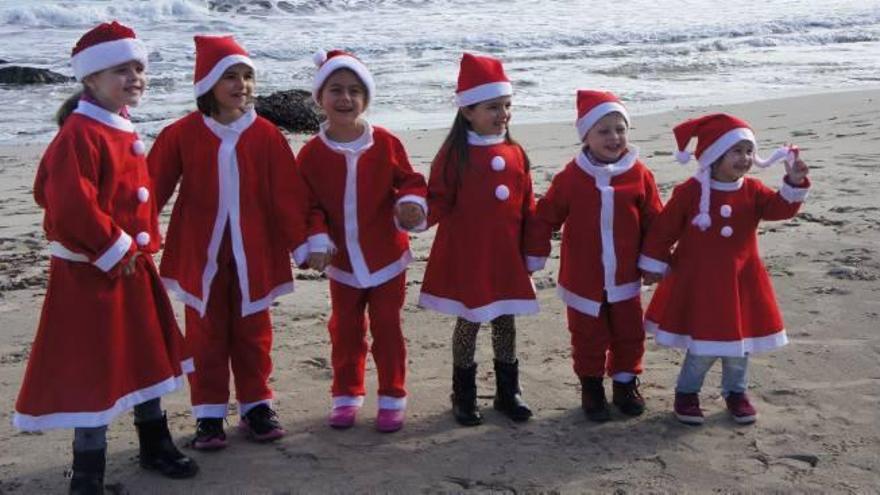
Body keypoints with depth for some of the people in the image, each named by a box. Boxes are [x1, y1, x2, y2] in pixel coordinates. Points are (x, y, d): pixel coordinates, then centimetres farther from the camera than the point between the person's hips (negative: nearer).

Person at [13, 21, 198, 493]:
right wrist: (113, 251, -21)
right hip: (88, 273, -9)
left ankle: (155, 445, 36)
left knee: (147, 357, 19)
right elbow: (71, 208, -28)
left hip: (132, 266, 9)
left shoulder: (125, 131, 10)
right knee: (91, 370, 0)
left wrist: (138, 246, 12)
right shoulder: (79, 135, -20)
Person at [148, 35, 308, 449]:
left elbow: (288, 193, -2)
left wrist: (303, 241, -3)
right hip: (201, 255, 0)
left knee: (252, 334, 12)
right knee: (206, 336, 8)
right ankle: (209, 415, 19)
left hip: (252, 255, 1)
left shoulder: (265, 135, -4)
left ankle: (256, 407, 26)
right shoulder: (183, 134, -5)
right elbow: (153, 188, -2)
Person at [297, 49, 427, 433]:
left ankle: (392, 397, 20)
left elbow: (409, 181, 0)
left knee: (387, 328, 8)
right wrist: (317, 241, -16)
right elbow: (309, 205, -3)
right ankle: (346, 395, 29)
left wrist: (411, 203, -22)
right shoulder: (312, 153, -6)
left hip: (386, 256, -1)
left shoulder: (386, 144, -9)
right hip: (342, 261, 1)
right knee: (345, 330, 13)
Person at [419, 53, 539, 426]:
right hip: (466, 257, -4)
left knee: (505, 322, 13)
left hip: (507, 255, 4)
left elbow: (528, 206, 7)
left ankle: (508, 392, 27)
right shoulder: (454, 154, -9)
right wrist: (427, 212, -28)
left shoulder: (515, 153, 3)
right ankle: (463, 395, 22)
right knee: (468, 322, 8)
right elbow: (439, 200, -7)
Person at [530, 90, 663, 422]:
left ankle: (625, 384, 32)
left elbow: (653, 221, 1)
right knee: (588, 337, 10)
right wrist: (536, 255, -4)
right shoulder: (572, 176, -9)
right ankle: (591, 388, 27)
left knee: (629, 334, 13)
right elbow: (546, 217, -3)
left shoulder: (638, 174, -6)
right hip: (583, 278, -1)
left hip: (625, 277, 2)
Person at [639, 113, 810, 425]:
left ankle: (736, 391, 33)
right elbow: (664, 229, -5)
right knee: (703, 345, 1)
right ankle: (687, 392, 23)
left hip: (741, 281, 4)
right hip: (698, 282, -4)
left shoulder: (752, 191, 0)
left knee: (739, 341, 13)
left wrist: (794, 183, -32)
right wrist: (653, 265, 0)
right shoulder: (689, 192, -11)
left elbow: (780, 208, -15)